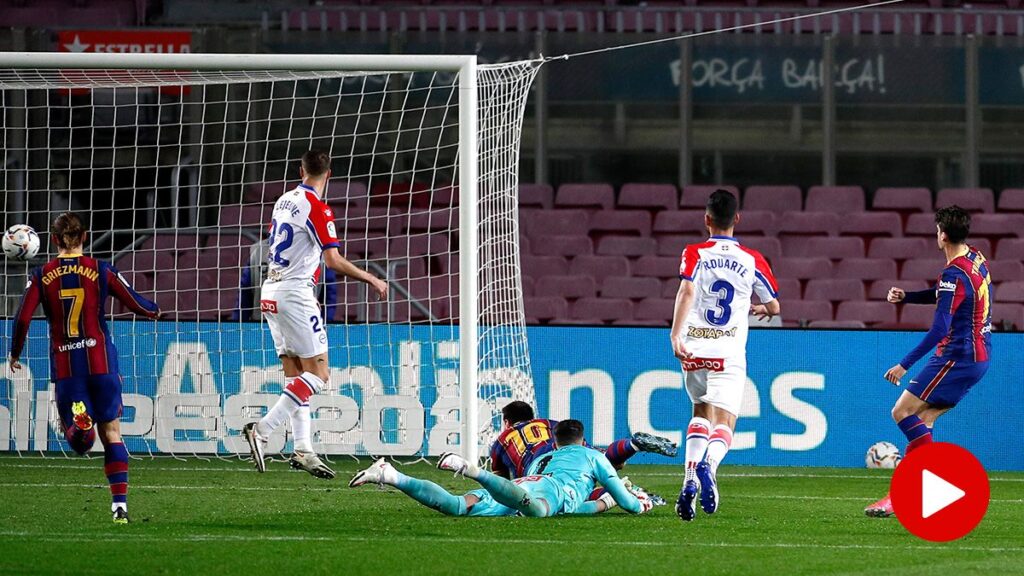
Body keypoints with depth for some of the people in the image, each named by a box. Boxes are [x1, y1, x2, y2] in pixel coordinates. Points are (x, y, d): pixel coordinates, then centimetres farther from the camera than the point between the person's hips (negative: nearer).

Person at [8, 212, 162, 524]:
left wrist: (15, 354, 12)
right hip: (101, 360, 0)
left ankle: (77, 424, -32)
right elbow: (137, 305, 4)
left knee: (79, 437, 6)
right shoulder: (101, 271, 0)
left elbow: (22, 319, -4)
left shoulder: (41, 276, 1)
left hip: (64, 365, 0)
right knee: (111, 431, 8)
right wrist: (155, 310, 28)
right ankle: (120, 504, 2)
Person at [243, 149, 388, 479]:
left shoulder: (283, 201, 12)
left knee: (295, 375, 9)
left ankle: (302, 449, 4)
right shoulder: (316, 208, -12)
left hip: (271, 294, 9)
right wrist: (373, 281, -6)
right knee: (318, 374, -7)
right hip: (295, 294, -9)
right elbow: (333, 261, -16)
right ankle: (262, 430, -18)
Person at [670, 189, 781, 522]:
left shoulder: (694, 254, 4)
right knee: (724, 423, -5)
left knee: (701, 413, 23)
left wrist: (676, 334, -23)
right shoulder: (753, 260, 7)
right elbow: (774, 307, 13)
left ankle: (690, 483, 6)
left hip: (694, 350, 1)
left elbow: (687, 290, -14)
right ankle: (709, 466, -39)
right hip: (730, 353, -1)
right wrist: (758, 309, 37)